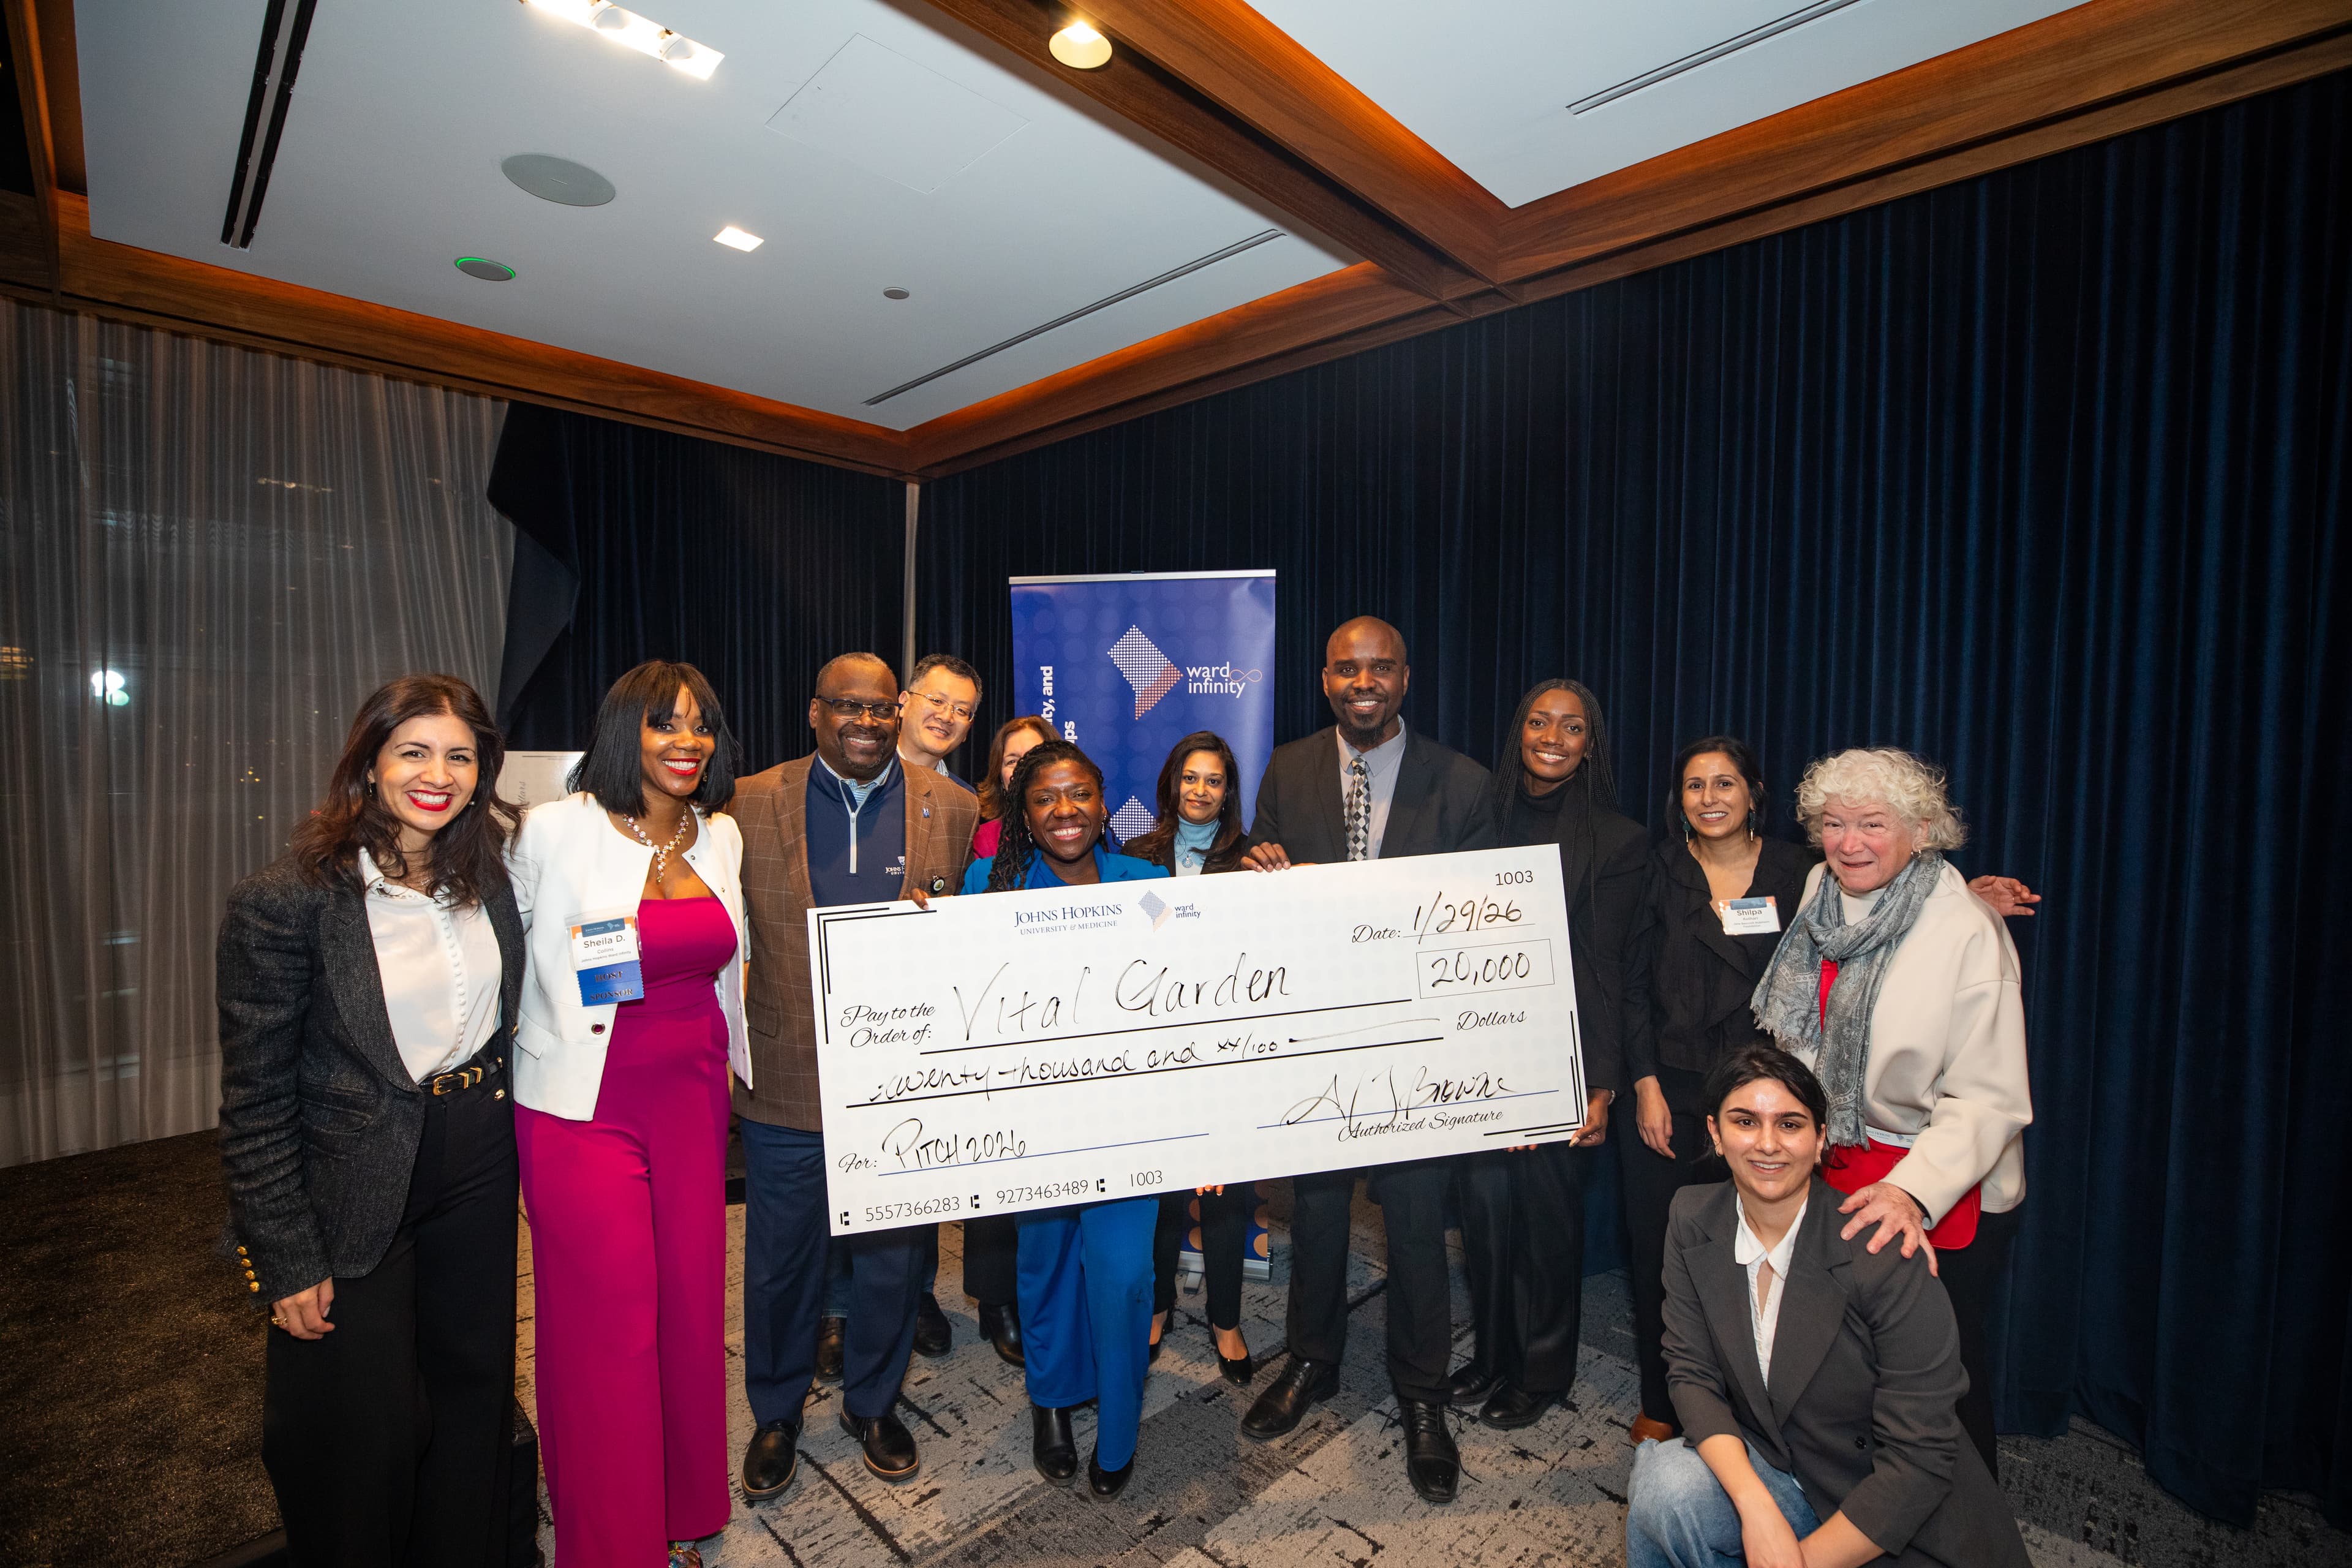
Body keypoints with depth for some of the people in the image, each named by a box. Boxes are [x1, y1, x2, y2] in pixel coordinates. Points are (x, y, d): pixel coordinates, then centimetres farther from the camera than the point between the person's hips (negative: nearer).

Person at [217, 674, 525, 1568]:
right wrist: (287, 1261, -10)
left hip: (480, 1174, 5)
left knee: (476, 1390, 19)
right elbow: (256, 1100, -12)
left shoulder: (489, 876, -2)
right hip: (356, 1198, -4)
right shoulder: (285, 900, -16)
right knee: (365, 1435, 11)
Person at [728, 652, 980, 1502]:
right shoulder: (753, 804, -4)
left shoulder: (950, 808, -2)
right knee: (780, 1260, 18)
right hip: (786, 1081, 0)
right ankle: (776, 1413, 45)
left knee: (892, 1257, 18)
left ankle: (873, 1402, 44)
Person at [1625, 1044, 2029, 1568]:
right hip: (1767, 1468, 4)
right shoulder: (1693, 1219, -7)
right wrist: (1756, 1508, -22)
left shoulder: (1885, 1254, -22)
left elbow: (1919, 1460, -19)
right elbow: (1692, 1374, -7)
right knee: (1666, 1483, -28)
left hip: (1895, 1523, -3)